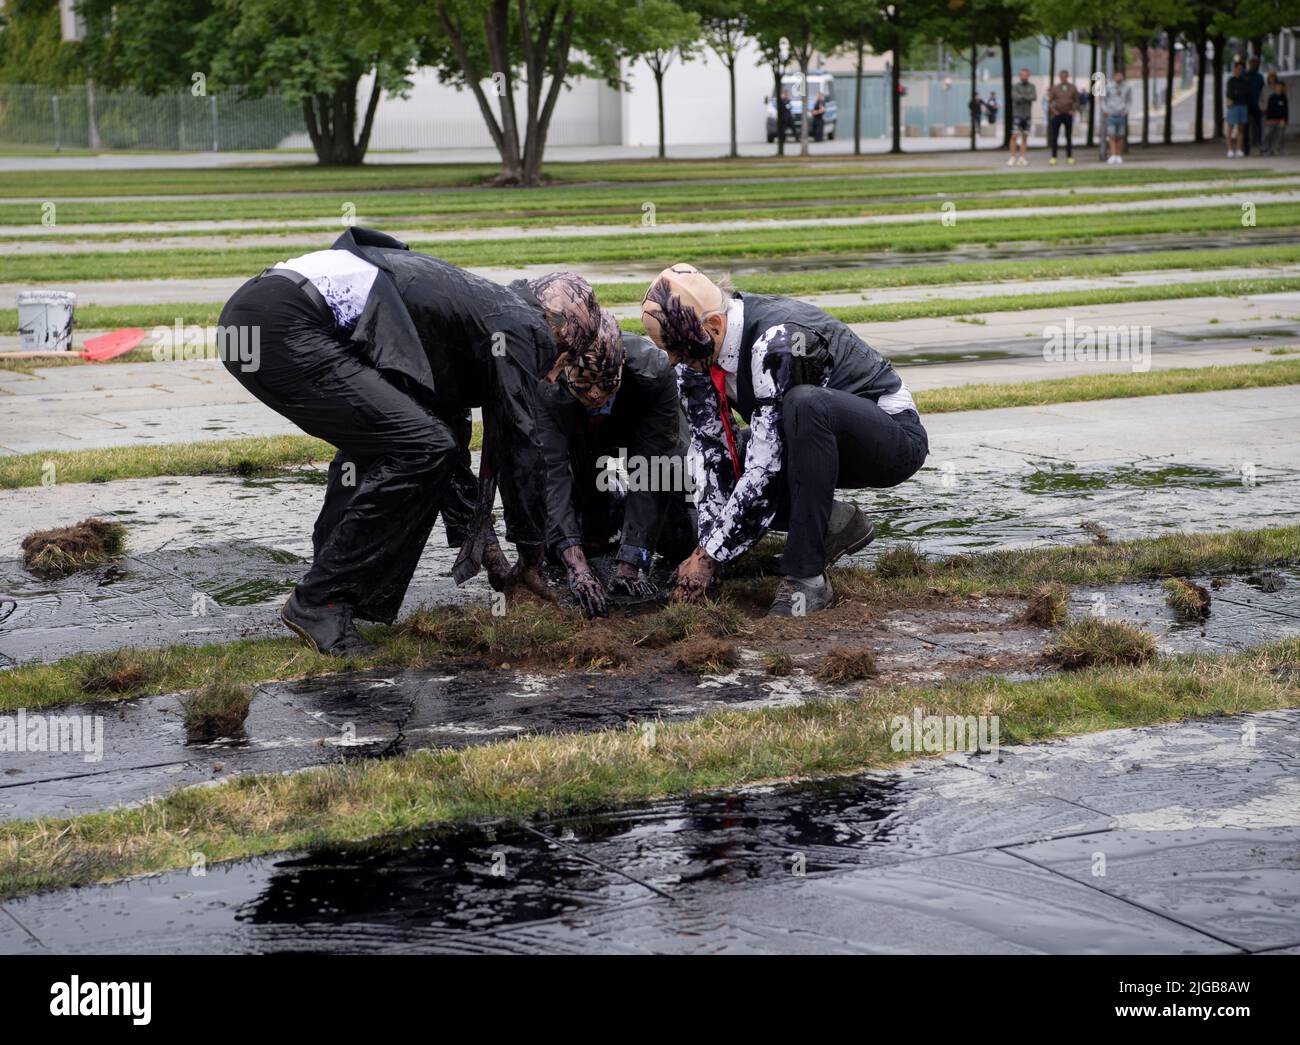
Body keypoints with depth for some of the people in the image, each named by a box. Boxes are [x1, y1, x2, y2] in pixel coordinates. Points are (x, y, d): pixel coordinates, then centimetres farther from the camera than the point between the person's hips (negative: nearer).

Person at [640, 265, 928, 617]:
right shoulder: (700, 347, -10)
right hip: (827, 439, 8)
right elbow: (709, 450, -10)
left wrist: (710, 556, -27)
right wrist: (707, 546, -20)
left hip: (895, 437, -8)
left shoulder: (774, 342, -33)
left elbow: (766, 466, -32)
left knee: (805, 405, -38)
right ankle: (837, 522, 7)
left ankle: (805, 577, -29)